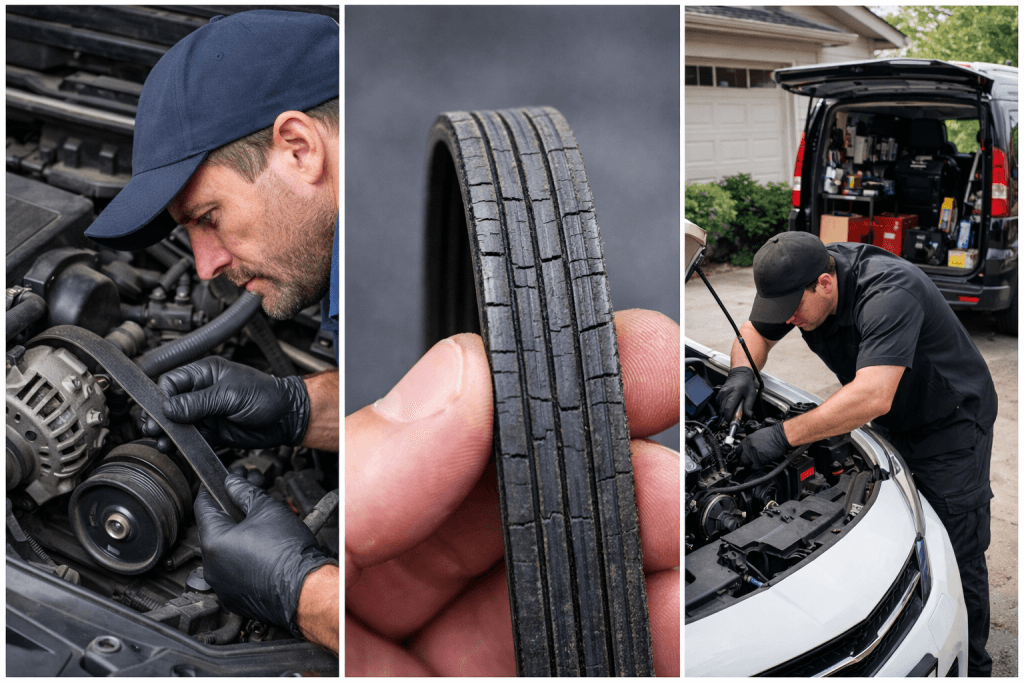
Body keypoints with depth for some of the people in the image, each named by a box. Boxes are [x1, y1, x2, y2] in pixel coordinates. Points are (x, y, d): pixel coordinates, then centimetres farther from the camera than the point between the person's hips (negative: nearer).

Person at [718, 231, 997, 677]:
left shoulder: (890, 294, -38)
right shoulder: (800, 282, -14)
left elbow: (872, 397, -46)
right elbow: (755, 333, 2)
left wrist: (784, 436, -44)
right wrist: (742, 369, -22)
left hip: (952, 421, -7)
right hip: (890, 425, 7)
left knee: (955, 557, -1)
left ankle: (971, 668, 18)